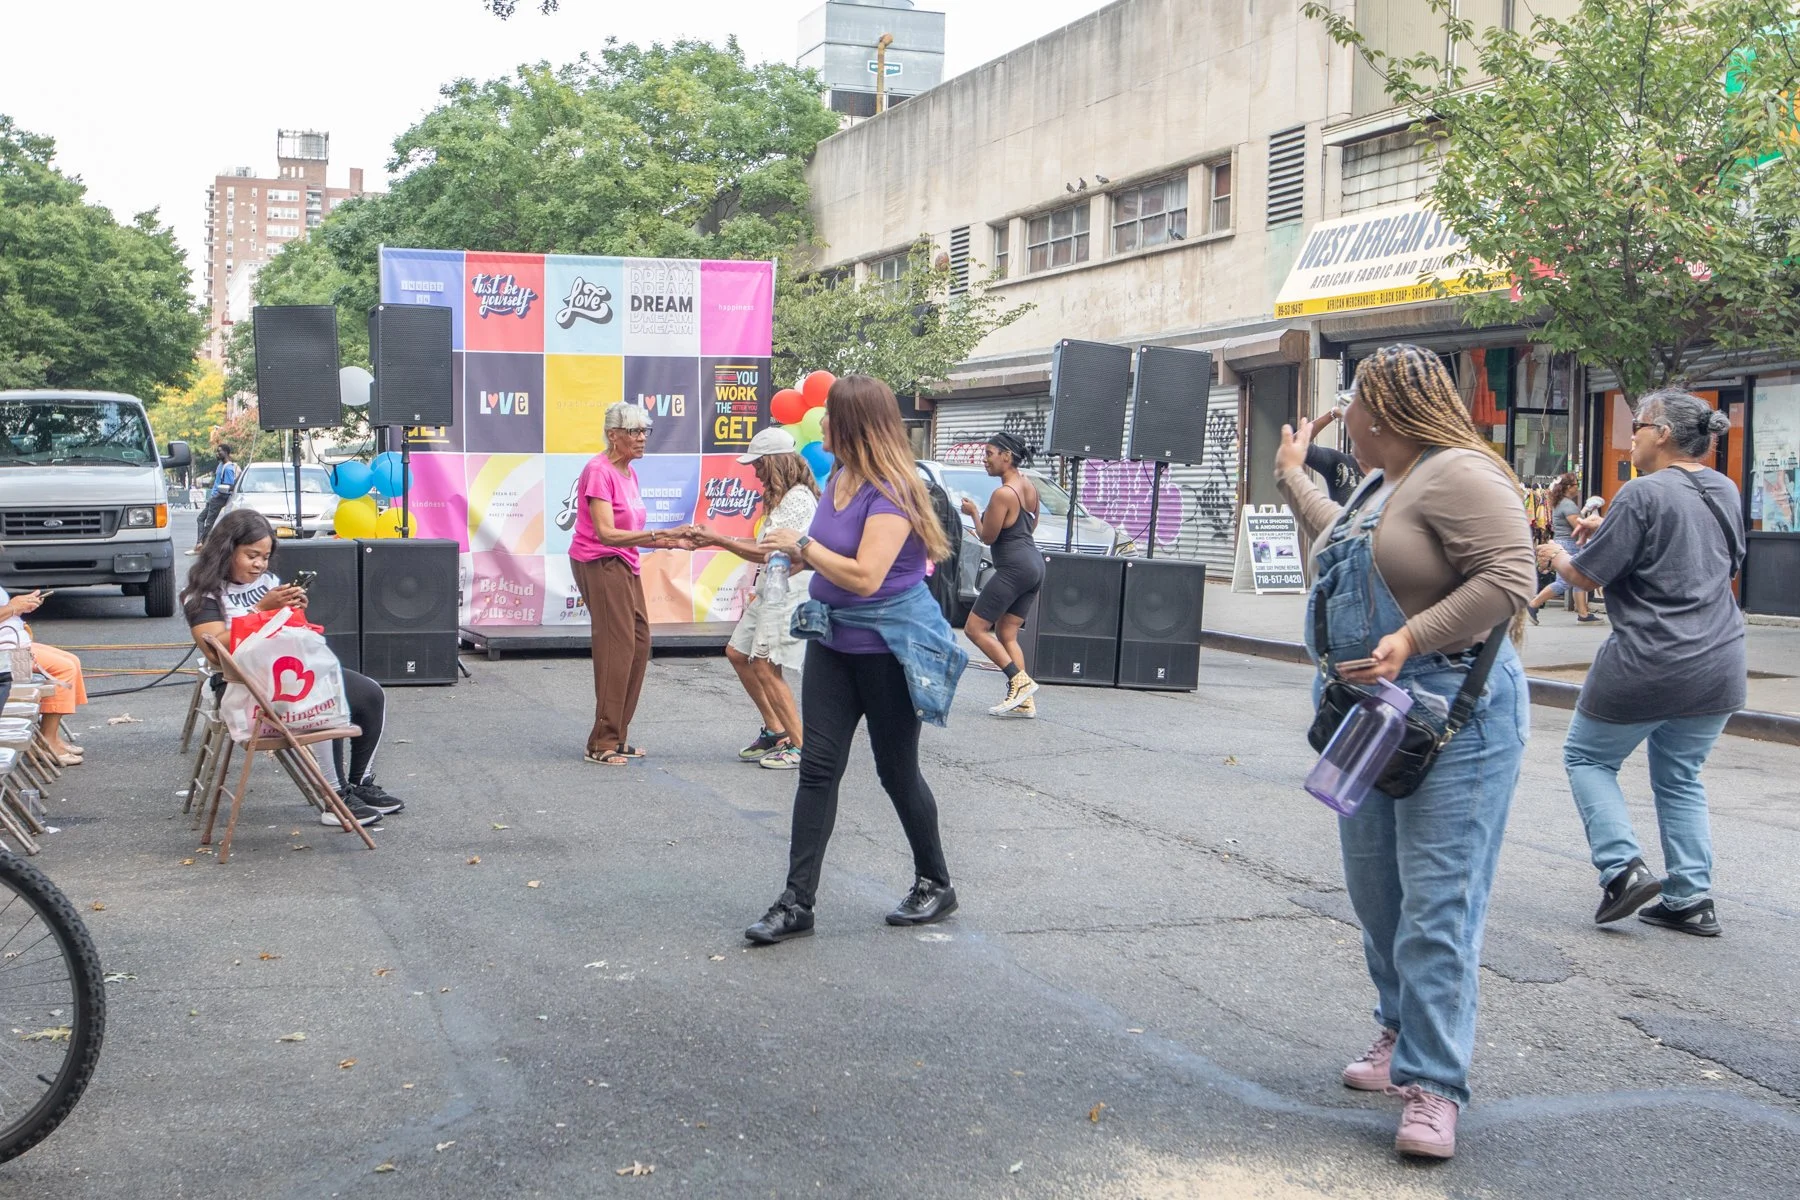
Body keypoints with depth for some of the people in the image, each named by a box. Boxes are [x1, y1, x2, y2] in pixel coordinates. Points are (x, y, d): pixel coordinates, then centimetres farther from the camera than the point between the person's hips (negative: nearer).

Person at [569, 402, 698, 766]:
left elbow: (629, 534, 12)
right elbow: (607, 534, -26)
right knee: (617, 647, -11)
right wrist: (663, 535, -32)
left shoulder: (628, 472, 12)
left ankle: (617, 738, 17)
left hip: (624, 566, 9)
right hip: (599, 565, -9)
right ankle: (602, 744, -6)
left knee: (638, 646, 9)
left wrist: (670, 542, 0)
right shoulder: (599, 471, -16)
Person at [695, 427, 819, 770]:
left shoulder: (798, 499, -17)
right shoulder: (781, 498, 15)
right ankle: (776, 730, 21)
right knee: (738, 654, 14)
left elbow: (771, 554, -20)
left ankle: (801, 745, -4)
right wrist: (715, 540, 5)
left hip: (791, 590, -11)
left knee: (765, 667, -12)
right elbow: (766, 551, 10)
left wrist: (719, 540, -15)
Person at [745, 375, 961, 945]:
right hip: (834, 643, 7)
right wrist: (792, 552, 4)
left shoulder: (892, 492, -20)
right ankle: (797, 902, 3)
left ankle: (936, 885, 27)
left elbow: (865, 576, -29)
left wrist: (802, 545, -18)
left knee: (897, 770, 7)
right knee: (818, 768, 1)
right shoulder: (838, 479, 6)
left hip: (889, 648, -7)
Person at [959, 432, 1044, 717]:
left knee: (975, 628, -2)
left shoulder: (1003, 493, -17)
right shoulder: (1029, 487, 10)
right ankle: (1024, 701, 6)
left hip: (1014, 567, -9)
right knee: (1007, 635, 13)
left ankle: (1019, 680, -9)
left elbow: (987, 536, -11)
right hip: (1035, 564, 10)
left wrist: (974, 512, 3)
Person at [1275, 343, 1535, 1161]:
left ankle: (1432, 1087, -8)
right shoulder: (1378, 485, 15)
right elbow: (1342, 543, 36)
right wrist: (1292, 478, 43)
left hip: (1453, 719, -10)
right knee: (1375, 892, 16)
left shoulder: (1459, 475, -16)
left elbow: (1508, 579, -25)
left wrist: (1411, 639, -29)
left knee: (1437, 906, -10)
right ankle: (1403, 1033, 32)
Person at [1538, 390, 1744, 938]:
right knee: (1680, 778, 16)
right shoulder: (1726, 492, 8)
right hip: (1719, 664, 7)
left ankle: (1623, 867, -1)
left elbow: (1587, 575, -14)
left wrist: (1557, 558, 10)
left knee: (1587, 757, 11)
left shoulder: (1644, 493, -16)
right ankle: (1692, 898, 12)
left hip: (1648, 662, -7)